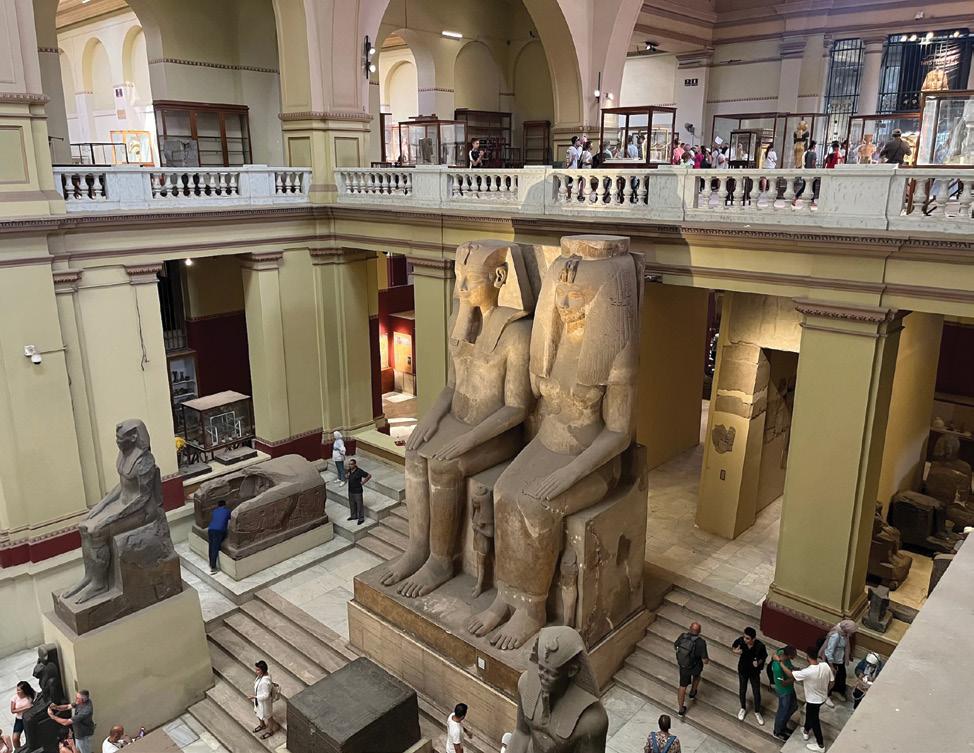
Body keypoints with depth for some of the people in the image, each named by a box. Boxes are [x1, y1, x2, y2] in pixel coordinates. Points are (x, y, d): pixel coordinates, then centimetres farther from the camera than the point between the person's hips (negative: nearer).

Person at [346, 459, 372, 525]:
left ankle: (361, 518, 19)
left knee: (359, 505, 6)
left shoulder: (359, 471, -23)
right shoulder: (349, 470, -2)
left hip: (357, 491, -7)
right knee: (352, 504, 20)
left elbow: (369, 476, -18)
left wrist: (363, 482, -14)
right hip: (350, 491, 7)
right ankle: (354, 516, 38)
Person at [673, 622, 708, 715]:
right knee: (697, 675, 35)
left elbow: (675, 646, 3)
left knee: (683, 686, 20)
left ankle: (681, 709, 29)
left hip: (682, 666, 2)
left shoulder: (683, 636, -17)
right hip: (695, 667, -2)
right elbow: (705, 660, -25)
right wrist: (708, 660, -1)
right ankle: (692, 693, 55)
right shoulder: (701, 642, -30)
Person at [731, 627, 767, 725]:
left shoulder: (760, 646, -31)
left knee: (756, 693, 15)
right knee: (742, 691, 19)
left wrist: (759, 662, -30)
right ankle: (743, 708, 46)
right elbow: (732, 646, -6)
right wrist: (735, 650, -29)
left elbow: (764, 657, -10)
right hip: (742, 670, 1)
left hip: (754, 672, -1)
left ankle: (757, 712, 42)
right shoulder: (741, 640, -27)